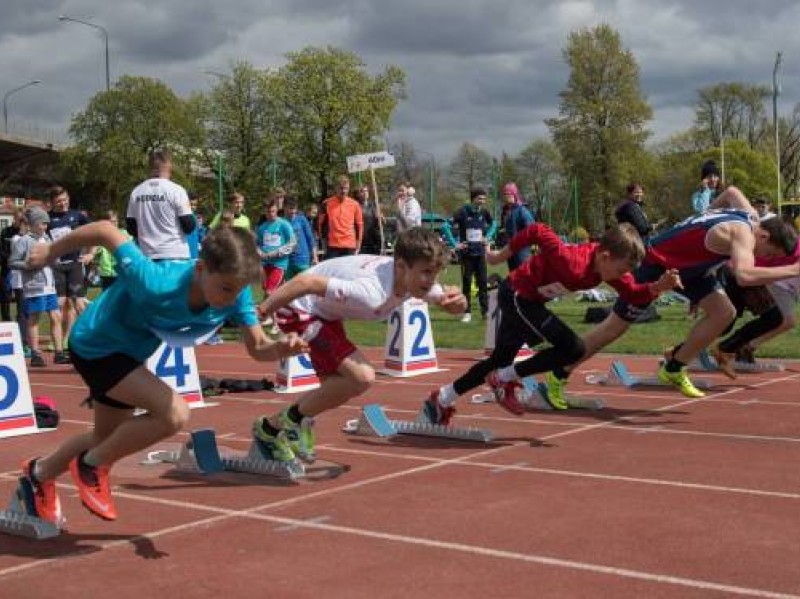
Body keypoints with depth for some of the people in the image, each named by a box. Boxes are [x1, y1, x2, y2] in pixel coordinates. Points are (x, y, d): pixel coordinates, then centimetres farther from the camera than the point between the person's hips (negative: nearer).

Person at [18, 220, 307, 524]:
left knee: (108, 438, 26)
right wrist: (51, 251, -15)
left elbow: (257, 347, -17)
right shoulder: (157, 284, -41)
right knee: (174, 413, -26)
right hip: (96, 346, -7)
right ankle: (92, 466, -1)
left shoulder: (236, 293, -26)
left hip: (130, 352, 7)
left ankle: (41, 473, 56)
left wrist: (281, 349, -40)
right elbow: (105, 230, -31)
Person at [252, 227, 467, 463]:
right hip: (300, 311, -9)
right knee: (362, 377, -22)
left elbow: (452, 305, 4)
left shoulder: (418, 280, -13)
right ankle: (295, 418, 0)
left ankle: (271, 428, 34)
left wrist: (456, 300, -20)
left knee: (339, 388, 19)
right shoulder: (373, 292, -38)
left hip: (327, 313, 9)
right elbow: (306, 282, -36)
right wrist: (262, 309, -29)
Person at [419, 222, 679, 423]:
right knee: (573, 349, -17)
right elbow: (537, 231, -29)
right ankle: (506, 380, -3)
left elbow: (633, 294, -4)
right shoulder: (573, 262, -34)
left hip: (530, 300, 9)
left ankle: (441, 400, 32)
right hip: (517, 295, -9)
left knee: (500, 360, 19)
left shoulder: (609, 265, -10)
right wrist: (502, 255, -17)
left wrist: (657, 287, -24)